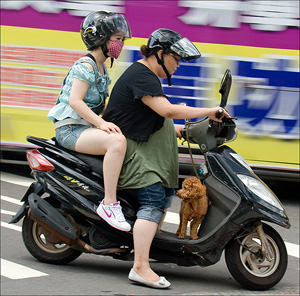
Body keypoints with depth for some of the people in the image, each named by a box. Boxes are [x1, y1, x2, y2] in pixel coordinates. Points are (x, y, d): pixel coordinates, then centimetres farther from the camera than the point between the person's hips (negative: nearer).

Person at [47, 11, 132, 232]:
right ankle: (109, 203, -33)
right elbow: (75, 101, -22)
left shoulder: (102, 69, 19)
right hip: (70, 128, -10)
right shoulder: (85, 66, -11)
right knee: (117, 141, -34)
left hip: (87, 127, 10)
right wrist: (101, 123, -30)